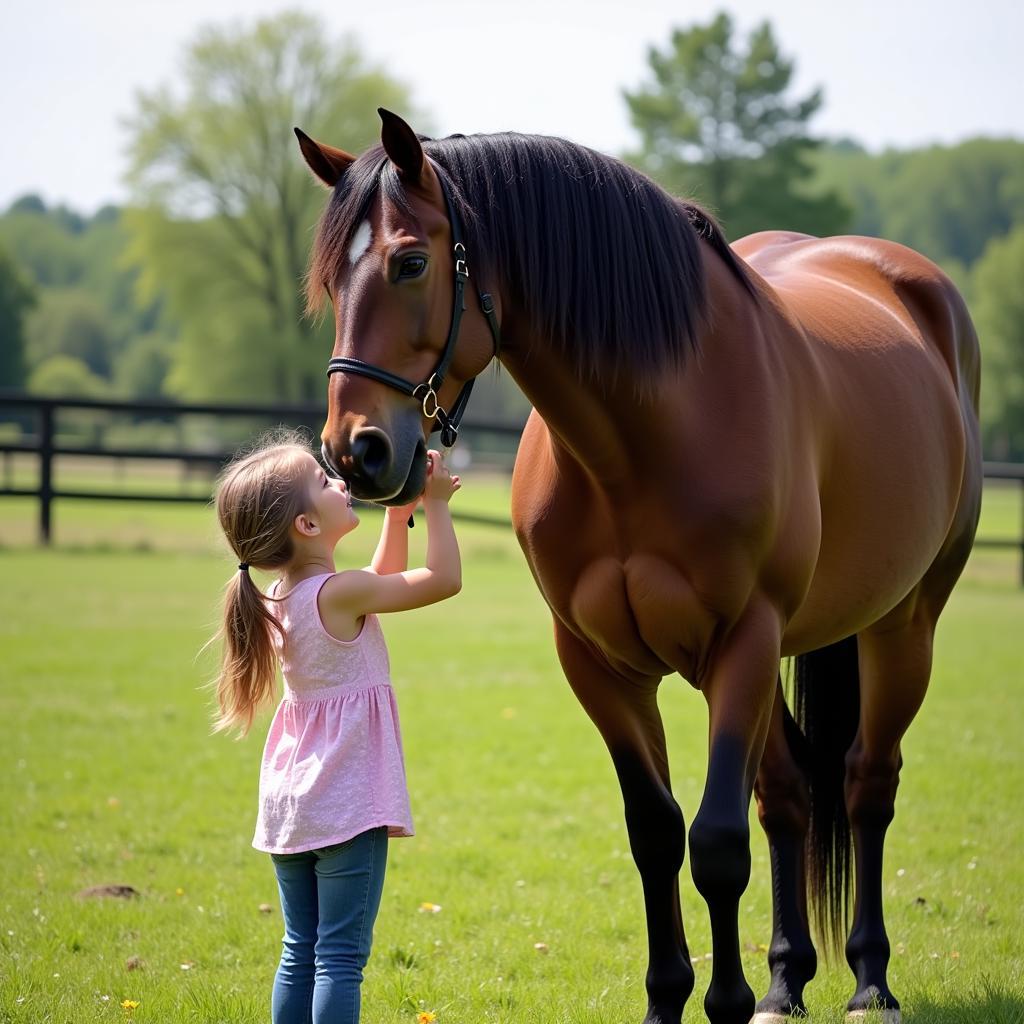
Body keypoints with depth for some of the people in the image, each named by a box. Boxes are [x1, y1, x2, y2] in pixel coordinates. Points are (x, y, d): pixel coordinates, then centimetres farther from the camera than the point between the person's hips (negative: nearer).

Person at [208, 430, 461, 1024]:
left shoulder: (281, 596, 7)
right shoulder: (338, 594, -17)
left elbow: (383, 584, 22)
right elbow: (445, 579, -11)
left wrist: (399, 515, 14)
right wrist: (435, 505, -2)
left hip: (289, 798, 8)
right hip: (347, 799, -8)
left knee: (300, 953, 13)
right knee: (341, 957, -6)